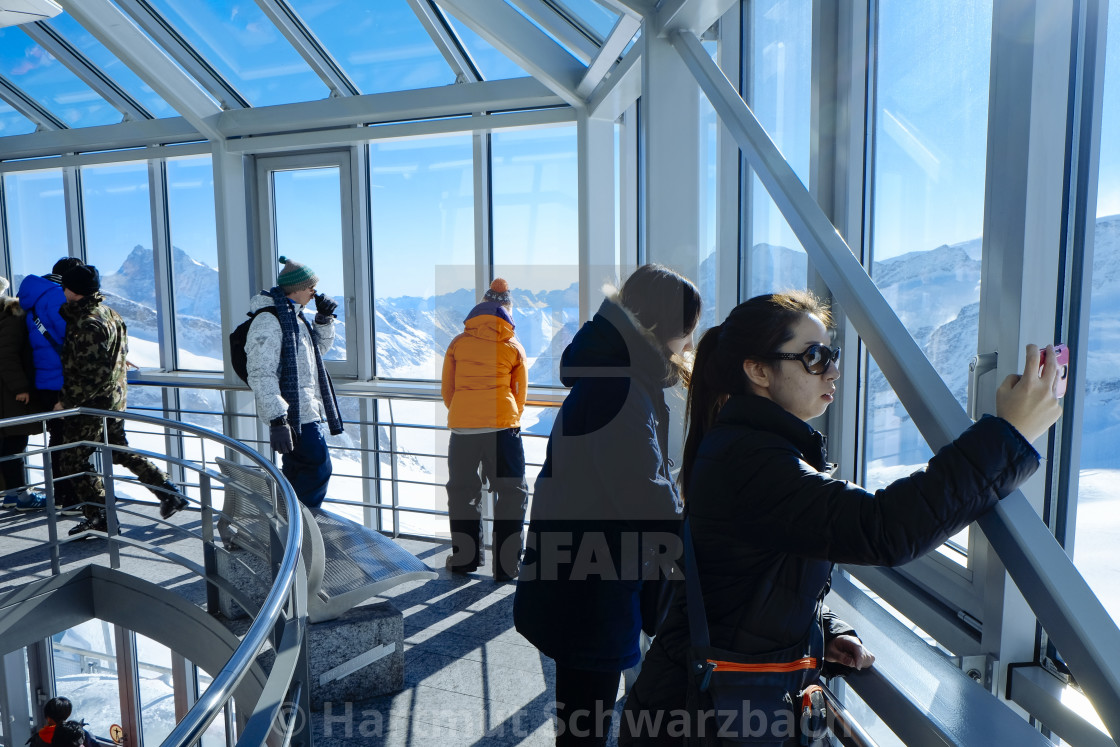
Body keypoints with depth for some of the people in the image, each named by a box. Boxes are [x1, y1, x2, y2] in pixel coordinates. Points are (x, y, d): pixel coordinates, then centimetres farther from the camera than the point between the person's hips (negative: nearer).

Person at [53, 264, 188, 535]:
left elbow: (92, 375, -26)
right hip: (114, 399, 9)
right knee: (119, 450, 21)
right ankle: (169, 492, 18)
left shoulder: (88, 324, -23)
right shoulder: (107, 313, 7)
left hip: (92, 404, -9)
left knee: (73, 460, 4)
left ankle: (98, 517, 10)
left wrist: (66, 401, -16)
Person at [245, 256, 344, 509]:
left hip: (306, 410, 10)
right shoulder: (268, 322, -17)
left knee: (296, 470, 17)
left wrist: (324, 319, 11)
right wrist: (277, 419, -28)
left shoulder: (293, 315, 14)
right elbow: (261, 375, -23)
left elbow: (320, 348, 28)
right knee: (318, 469, -8)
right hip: (292, 414, -10)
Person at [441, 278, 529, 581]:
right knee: (512, 493, 8)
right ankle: (506, 565, 7)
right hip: (502, 427, -1)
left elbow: (446, 391, 13)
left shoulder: (457, 344, 7)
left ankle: (464, 558, 22)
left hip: (461, 428, 1)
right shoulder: (514, 347, 6)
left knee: (461, 491, 16)